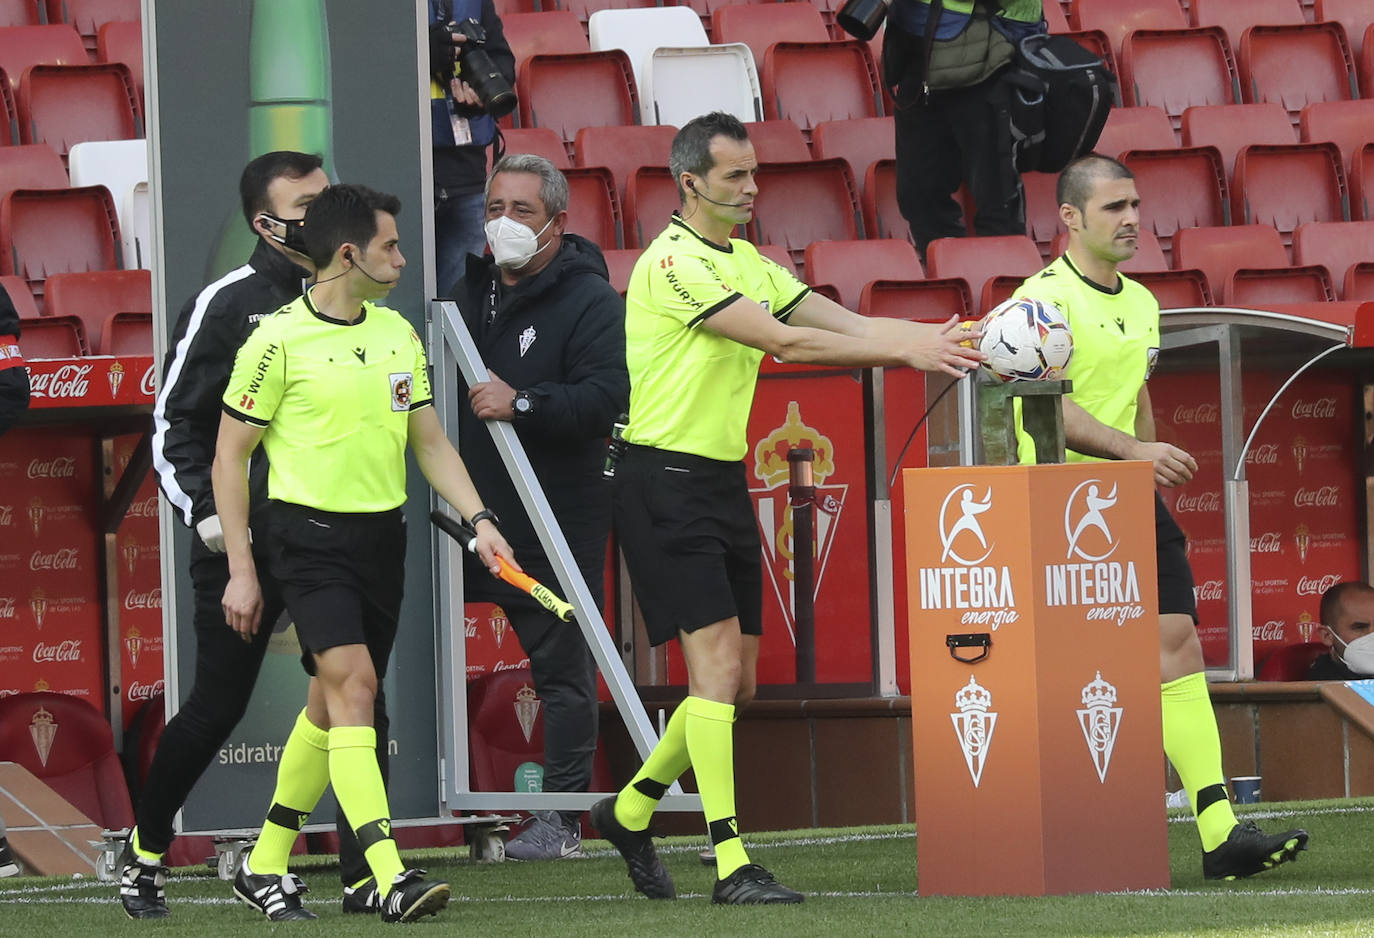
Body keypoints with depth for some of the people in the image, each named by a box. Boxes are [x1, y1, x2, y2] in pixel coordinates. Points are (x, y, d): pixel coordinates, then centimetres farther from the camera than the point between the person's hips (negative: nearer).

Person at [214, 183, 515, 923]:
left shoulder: (397, 334, 11)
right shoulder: (279, 340, -10)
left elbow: (430, 442, 17)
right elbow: (229, 455, -5)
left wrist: (478, 520, 4)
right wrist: (241, 571, -7)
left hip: (382, 536, 7)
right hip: (308, 535, -7)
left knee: (331, 704, 11)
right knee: (353, 680, -19)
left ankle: (264, 868, 24)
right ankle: (390, 877, -27)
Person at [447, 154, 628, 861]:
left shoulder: (591, 301, -7)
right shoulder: (468, 292, 14)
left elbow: (607, 397, -20)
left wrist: (522, 404, -26)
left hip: (557, 522, -6)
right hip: (471, 511, 6)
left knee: (562, 667, 0)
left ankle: (561, 815, 5)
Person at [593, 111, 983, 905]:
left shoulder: (748, 264, 14)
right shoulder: (674, 262, -15)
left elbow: (847, 323, 6)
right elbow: (784, 340, -23)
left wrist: (944, 336, -9)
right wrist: (904, 350, -24)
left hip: (725, 481, 9)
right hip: (668, 484, -9)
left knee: (735, 683, 10)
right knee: (717, 663, -15)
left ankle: (630, 811, 29)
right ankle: (731, 866, -15)